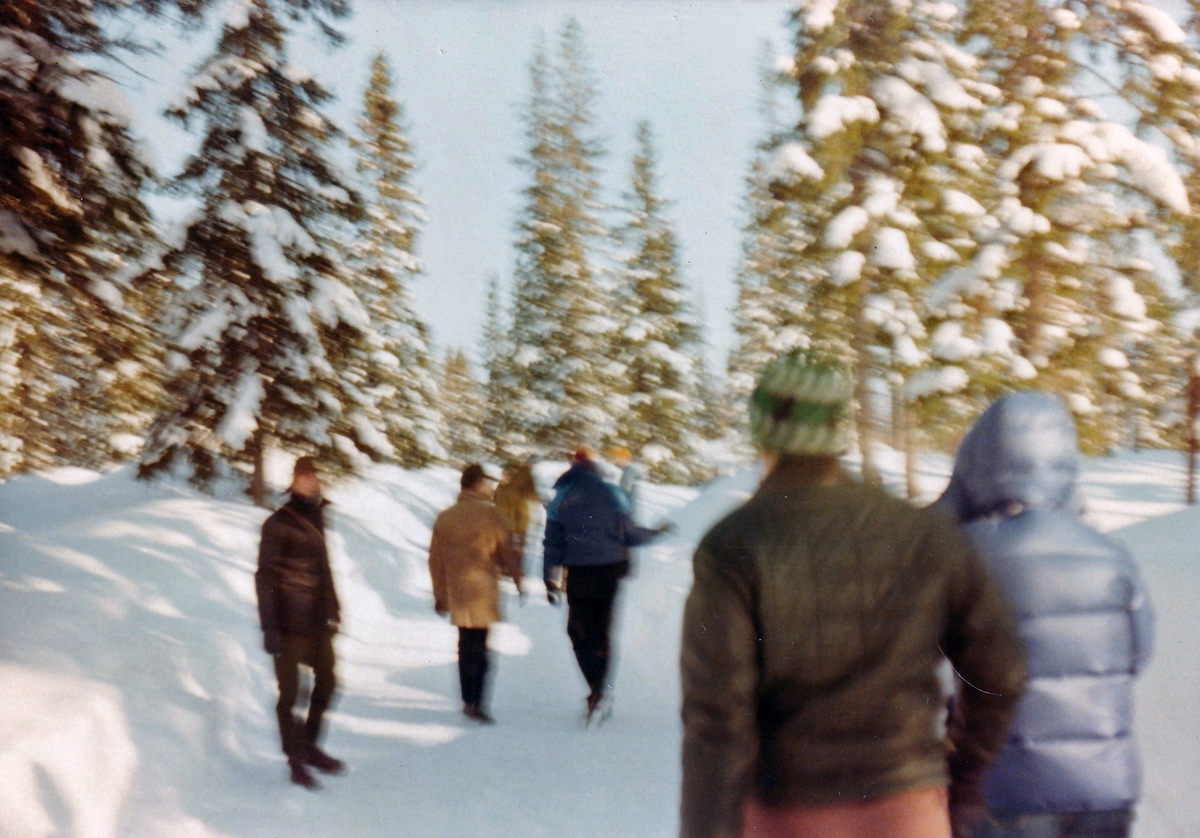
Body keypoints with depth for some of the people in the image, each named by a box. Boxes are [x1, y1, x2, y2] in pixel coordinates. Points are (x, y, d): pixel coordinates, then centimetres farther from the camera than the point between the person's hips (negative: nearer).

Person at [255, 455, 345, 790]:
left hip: (317, 620, 7)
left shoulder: (315, 518, 12)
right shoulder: (278, 524, -10)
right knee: (290, 692, 1)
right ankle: (295, 759, 13)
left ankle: (310, 746, 29)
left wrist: (333, 609, 18)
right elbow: (265, 577, -12)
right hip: (289, 623, -7)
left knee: (327, 681, 12)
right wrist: (270, 627, -16)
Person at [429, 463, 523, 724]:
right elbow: (506, 551, -2)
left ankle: (469, 699, 20)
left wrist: (440, 594, 18)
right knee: (478, 647, -6)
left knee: (466, 645, 15)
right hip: (482, 591, -5)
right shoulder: (488, 514, -6)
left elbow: (435, 558, 11)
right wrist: (518, 578, 13)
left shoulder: (445, 517, 10)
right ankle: (475, 702, -12)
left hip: (456, 592, 5)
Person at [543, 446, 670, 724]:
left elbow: (553, 542, 2)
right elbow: (629, 534, 3)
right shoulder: (611, 493, 1)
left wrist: (549, 580, 8)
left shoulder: (562, 498, 2)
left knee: (580, 633, 5)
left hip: (579, 575, -1)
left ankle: (598, 693, -12)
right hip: (611, 572, 1)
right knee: (603, 632, 14)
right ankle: (599, 693, 9)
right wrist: (656, 533, 21)